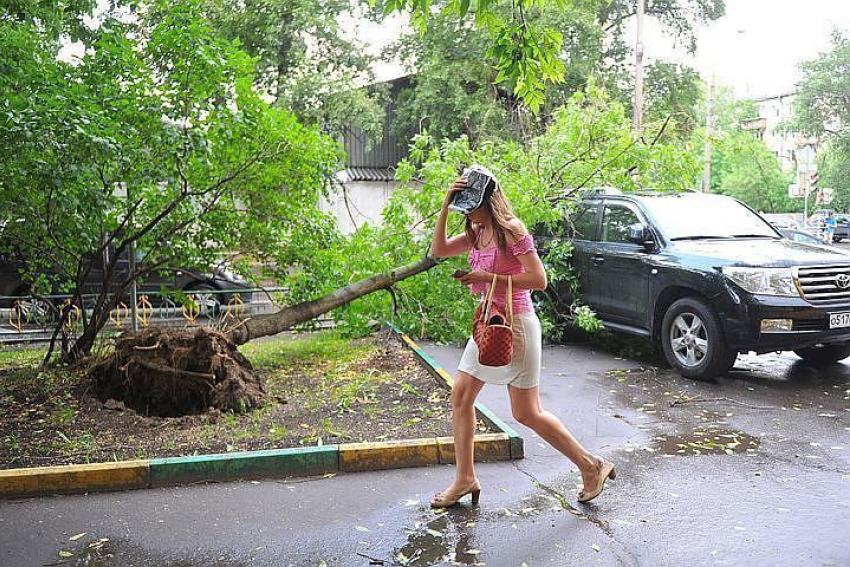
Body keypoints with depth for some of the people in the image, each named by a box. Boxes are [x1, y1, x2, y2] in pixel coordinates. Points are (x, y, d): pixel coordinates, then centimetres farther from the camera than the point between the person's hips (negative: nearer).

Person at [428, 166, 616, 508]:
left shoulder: (511, 231, -16)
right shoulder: (476, 233, 10)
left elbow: (539, 280, -20)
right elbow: (438, 250, 4)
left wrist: (488, 277, -20)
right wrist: (445, 205, -3)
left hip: (515, 325, -9)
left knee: (526, 414, 0)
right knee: (461, 396, 7)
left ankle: (591, 466, 17)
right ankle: (465, 479, 19)